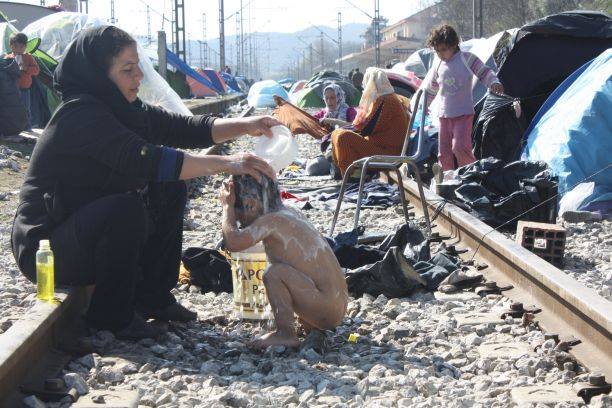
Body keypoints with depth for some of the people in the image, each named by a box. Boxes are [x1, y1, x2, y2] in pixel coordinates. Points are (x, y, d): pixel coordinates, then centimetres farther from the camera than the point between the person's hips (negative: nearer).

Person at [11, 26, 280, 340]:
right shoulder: (80, 114, -23)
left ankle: (153, 298, 9)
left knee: (170, 191, 3)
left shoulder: (123, 108, 4)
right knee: (126, 208, -32)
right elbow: (146, 160, -34)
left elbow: (182, 128, 1)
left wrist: (244, 126, -15)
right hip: (45, 249, -9)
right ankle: (111, 314, -11)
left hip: (92, 232, 9)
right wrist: (227, 164, -36)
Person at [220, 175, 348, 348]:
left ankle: (286, 334, -9)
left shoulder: (270, 220, -15)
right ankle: (309, 325, 22)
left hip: (326, 312, -10)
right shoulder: (291, 214, 12)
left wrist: (227, 205, -13)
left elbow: (233, 242, -29)